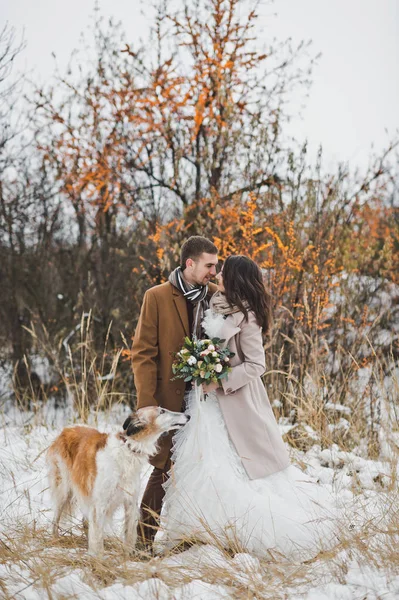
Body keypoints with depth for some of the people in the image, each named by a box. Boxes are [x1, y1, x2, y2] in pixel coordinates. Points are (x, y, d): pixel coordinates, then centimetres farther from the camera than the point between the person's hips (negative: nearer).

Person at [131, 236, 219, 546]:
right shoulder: (157, 297, -4)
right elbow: (143, 353, -5)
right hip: (170, 399, -4)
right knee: (164, 469, -1)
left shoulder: (216, 296, 7)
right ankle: (144, 538, 11)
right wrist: (146, 402, -12)